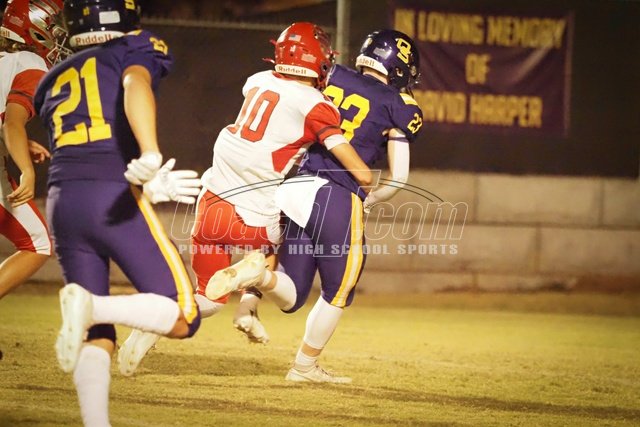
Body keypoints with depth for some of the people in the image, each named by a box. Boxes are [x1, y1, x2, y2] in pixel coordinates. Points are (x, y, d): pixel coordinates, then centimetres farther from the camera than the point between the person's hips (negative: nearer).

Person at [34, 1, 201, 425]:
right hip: (117, 198, -6)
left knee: (96, 338, 7)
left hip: (62, 200, 6)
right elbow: (135, 87, -16)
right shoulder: (135, 50, 9)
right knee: (184, 317, -4)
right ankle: (94, 306, -27)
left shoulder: (54, 80, 25)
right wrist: (151, 155, -31)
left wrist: (149, 188, 36)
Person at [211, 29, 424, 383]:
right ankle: (305, 367, 17)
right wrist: (368, 201, 17)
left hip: (298, 191, 5)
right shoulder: (397, 105, 0)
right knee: (338, 291, 15)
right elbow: (398, 177, -1)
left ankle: (258, 275, -17)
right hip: (340, 198, -5)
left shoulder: (332, 78, 12)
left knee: (292, 294, 12)